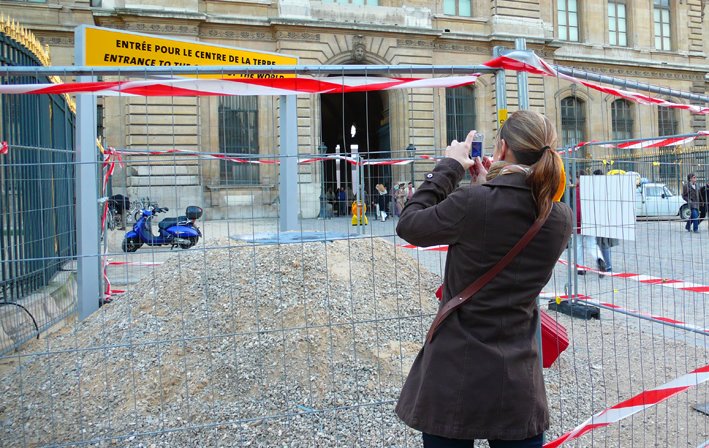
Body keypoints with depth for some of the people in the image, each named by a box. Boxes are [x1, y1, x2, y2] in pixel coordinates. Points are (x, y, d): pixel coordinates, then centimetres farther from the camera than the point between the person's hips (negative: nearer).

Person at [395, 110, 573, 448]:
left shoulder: (472, 203, -19)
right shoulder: (561, 219, -2)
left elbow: (408, 224, -4)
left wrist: (449, 166, 3)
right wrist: (487, 186, 13)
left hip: (455, 378, -4)